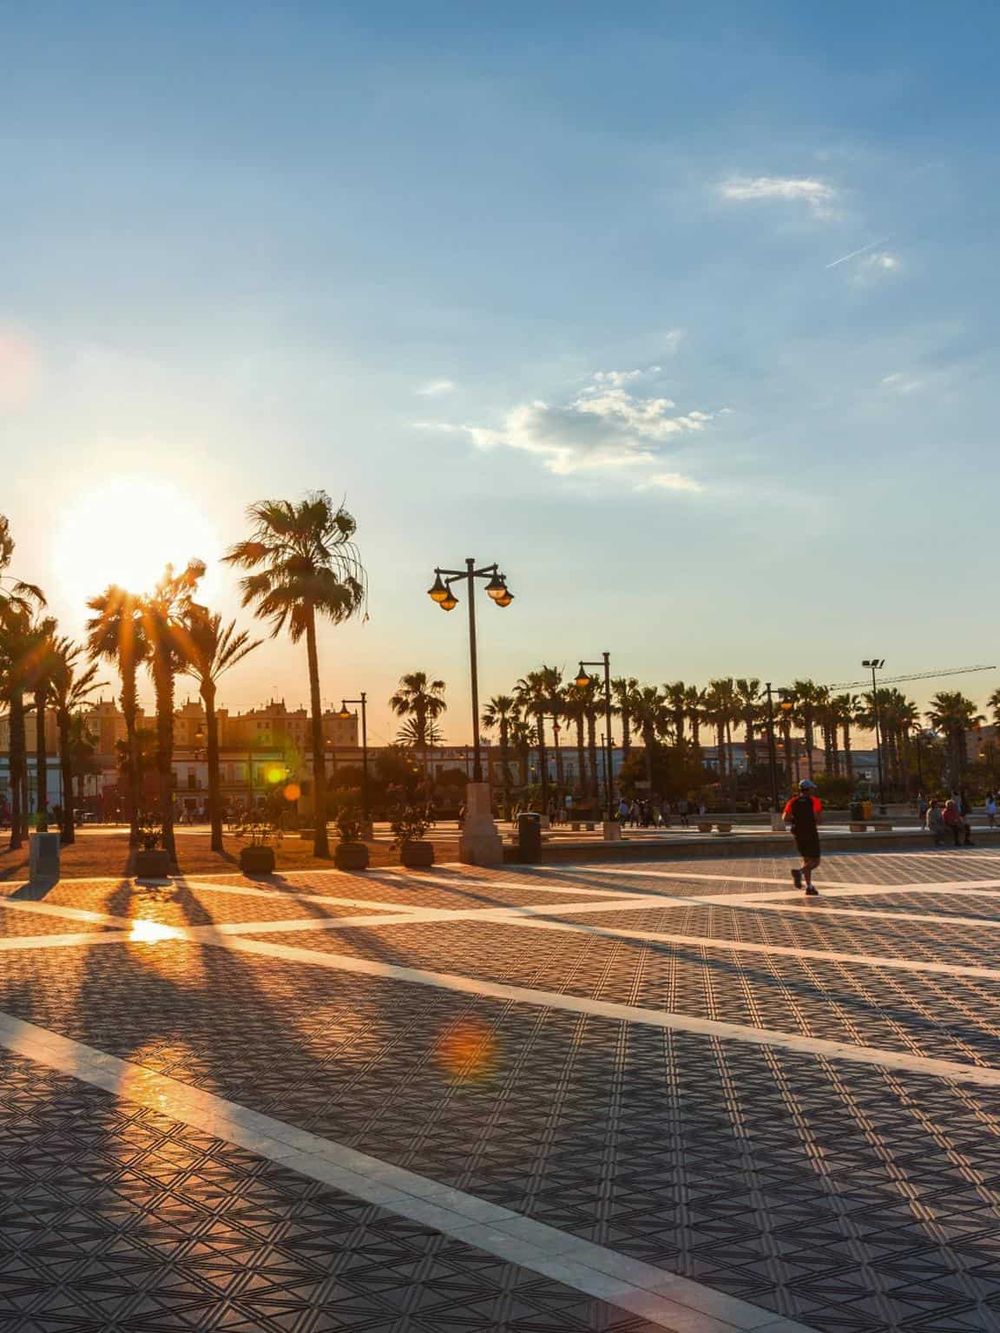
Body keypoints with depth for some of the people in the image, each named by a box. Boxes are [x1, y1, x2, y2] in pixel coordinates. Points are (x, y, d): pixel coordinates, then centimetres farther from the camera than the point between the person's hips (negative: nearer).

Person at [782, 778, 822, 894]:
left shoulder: (793, 801, 5)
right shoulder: (815, 801, -6)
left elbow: (785, 817, -4)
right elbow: (819, 817, -16)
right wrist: (815, 822, 5)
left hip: (798, 834, 5)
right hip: (811, 833, -5)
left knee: (807, 860, 17)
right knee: (815, 861, 1)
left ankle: (809, 886, 10)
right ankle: (799, 871, -26)